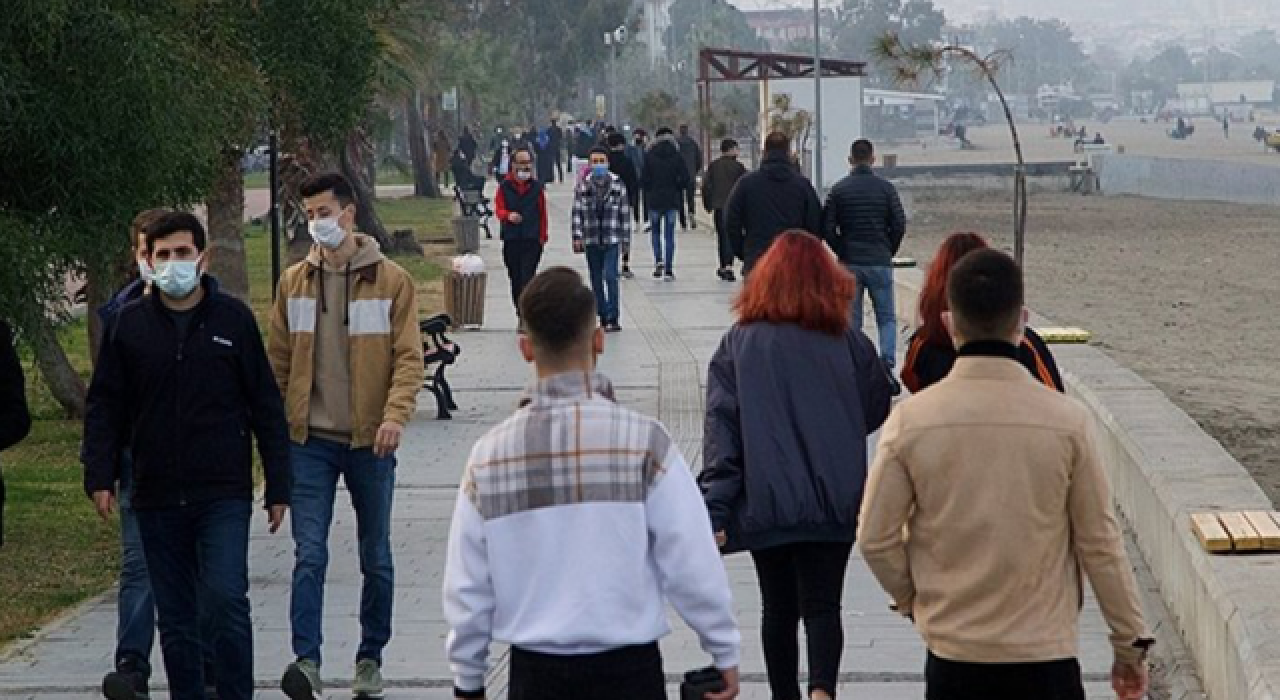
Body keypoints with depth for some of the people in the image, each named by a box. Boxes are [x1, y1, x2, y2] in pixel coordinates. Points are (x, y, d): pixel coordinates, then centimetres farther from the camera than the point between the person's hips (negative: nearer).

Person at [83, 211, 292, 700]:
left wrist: (278, 489, 2)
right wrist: (99, 475, -4)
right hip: (157, 500, 2)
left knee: (227, 600, -14)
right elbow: (104, 406, 8)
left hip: (224, 495, -2)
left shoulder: (234, 319, 2)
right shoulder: (127, 325, 5)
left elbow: (266, 407, 4)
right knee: (175, 619, 8)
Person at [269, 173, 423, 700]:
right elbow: (279, 359, 10)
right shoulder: (294, 282, 6)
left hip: (369, 440, -1)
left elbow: (408, 356, -7)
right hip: (310, 440, 1)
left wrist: (396, 415, -22)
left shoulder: (391, 280, -3)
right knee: (309, 554, -10)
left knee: (376, 558, 10)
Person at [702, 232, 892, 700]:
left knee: (779, 608, 14)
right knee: (822, 605, 0)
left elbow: (721, 429, -5)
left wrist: (715, 509, -7)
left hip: (765, 501, 1)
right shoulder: (849, 342, 1)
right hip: (833, 499, 0)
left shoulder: (738, 344, 0)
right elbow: (876, 413, 12)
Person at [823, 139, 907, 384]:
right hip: (880, 262, -1)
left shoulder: (839, 189, -1)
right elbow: (899, 225, -4)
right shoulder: (886, 188, -3)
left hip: (849, 263, 1)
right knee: (887, 317, 8)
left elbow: (827, 228, -4)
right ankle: (887, 362, -9)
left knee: (851, 320, 7)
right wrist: (888, 252, 11)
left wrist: (842, 252, 9)